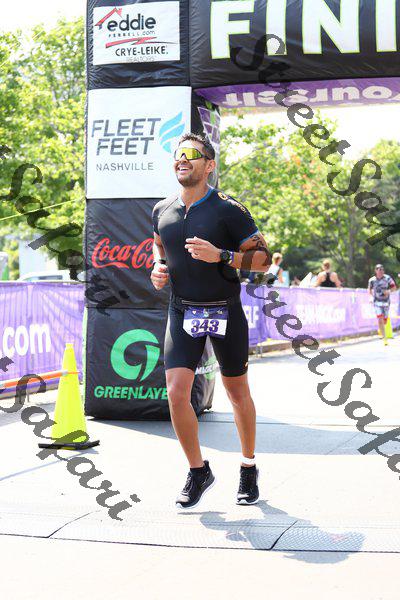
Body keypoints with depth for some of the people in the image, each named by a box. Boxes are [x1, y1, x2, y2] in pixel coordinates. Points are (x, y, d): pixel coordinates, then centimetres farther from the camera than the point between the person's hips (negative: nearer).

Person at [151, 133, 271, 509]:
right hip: (182, 312, 3)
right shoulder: (162, 211, 3)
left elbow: (263, 258, -10)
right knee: (177, 394, -10)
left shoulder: (228, 210, -11)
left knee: (237, 392, 10)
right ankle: (198, 472, 9)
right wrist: (158, 267, 3)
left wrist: (220, 255, -24)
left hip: (225, 312, -3)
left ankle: (249, 468, 31)